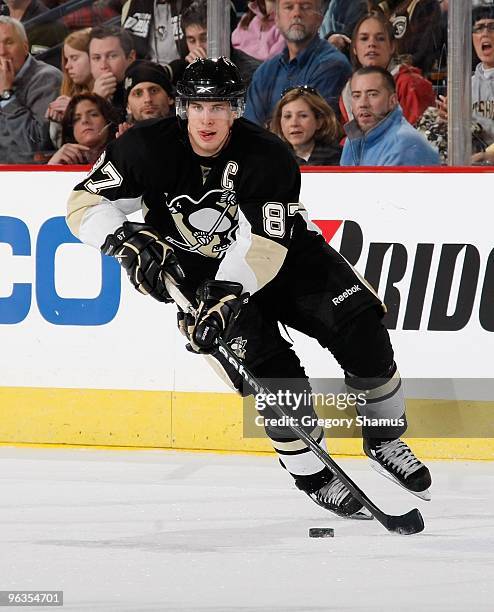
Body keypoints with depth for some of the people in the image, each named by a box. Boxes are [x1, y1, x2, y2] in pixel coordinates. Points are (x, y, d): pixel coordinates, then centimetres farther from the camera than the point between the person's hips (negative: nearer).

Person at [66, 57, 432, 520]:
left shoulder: (268, 156, -23)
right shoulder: (149, 148, -20)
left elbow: (265, 243, -30)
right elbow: (86, 203, -15)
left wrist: (228, 292, -44)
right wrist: (126, 241, -33)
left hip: (280, 254, 1)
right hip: (198, 273, -1)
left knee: (360, 332, -12)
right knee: (271, 369, -21)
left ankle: (385, 440, 10)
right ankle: (311, 474, -3)